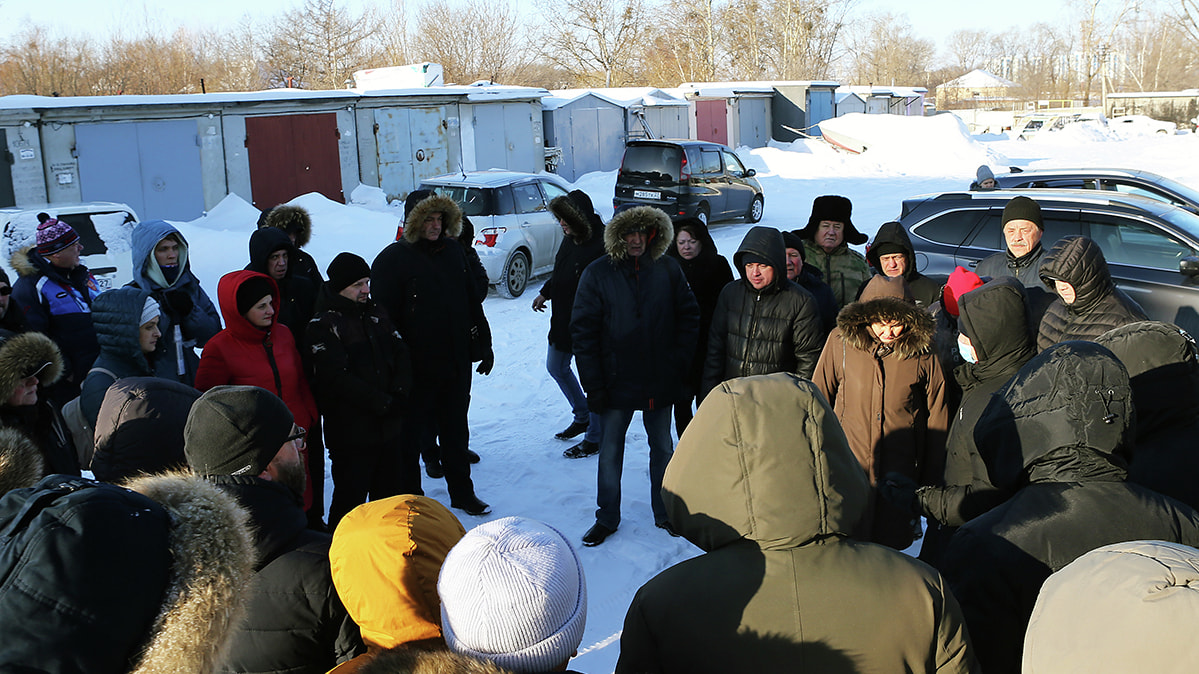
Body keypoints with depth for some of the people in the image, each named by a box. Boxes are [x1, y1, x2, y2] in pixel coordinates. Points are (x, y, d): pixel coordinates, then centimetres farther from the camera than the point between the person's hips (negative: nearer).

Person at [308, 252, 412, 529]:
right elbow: (338, 379, -18)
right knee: (350, 496, 0)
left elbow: (402, 353, 9)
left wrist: (399, 395, -7)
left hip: (389, 426, 7)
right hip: (350, 433, -7)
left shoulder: (376, 313, 12)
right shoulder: (322, 326, -11)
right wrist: (382, 403, -17)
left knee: (389, 494, 17)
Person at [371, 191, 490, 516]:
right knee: (410, 434, 7)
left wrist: (470, 337, 12)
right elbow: (384, 316, -14)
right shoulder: (392, 259, -11)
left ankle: (462, 493, 31)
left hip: (456, 362, 5)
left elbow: (471, 297, 17)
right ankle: (409, 498, 21)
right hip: (417, 366, -5)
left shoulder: (454, 251, 7)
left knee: (455, 429, 17)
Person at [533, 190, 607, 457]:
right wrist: (545, 292, 14)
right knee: (556, 367, 22)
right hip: (562, 322, 10)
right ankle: (582, 417, 41)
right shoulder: (570, 240, 4)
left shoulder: (601, 246, -24)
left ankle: (594, 438, 19)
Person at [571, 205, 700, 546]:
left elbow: (689, 316, 5)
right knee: (610, 451, 9)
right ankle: (607, 518, 24)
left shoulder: (668, 270, -2)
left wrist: (679, 363, -4)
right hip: (617, 381, -1)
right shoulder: (598, 274, -7)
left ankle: (664, 512, 31)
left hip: (660, 381, 1)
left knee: (662, 447, 14)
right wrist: (593, 385, -10)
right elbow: (583, 332, -7)